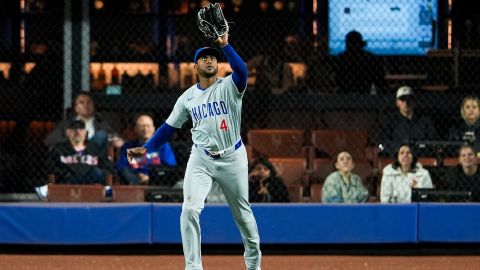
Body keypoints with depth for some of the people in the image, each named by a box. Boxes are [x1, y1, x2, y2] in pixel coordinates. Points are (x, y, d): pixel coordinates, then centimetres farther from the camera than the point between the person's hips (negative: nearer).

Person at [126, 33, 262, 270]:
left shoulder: (229, 86, -6)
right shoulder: (187, 97, 4)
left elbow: (241, 71, -29)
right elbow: (169, 127, 9)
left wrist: (225, 45, -38)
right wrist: (145, 149, 0)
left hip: (232, 158, -2)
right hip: (200, 159, 2)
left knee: (242, 212, 11)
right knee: (190, 209, -17)